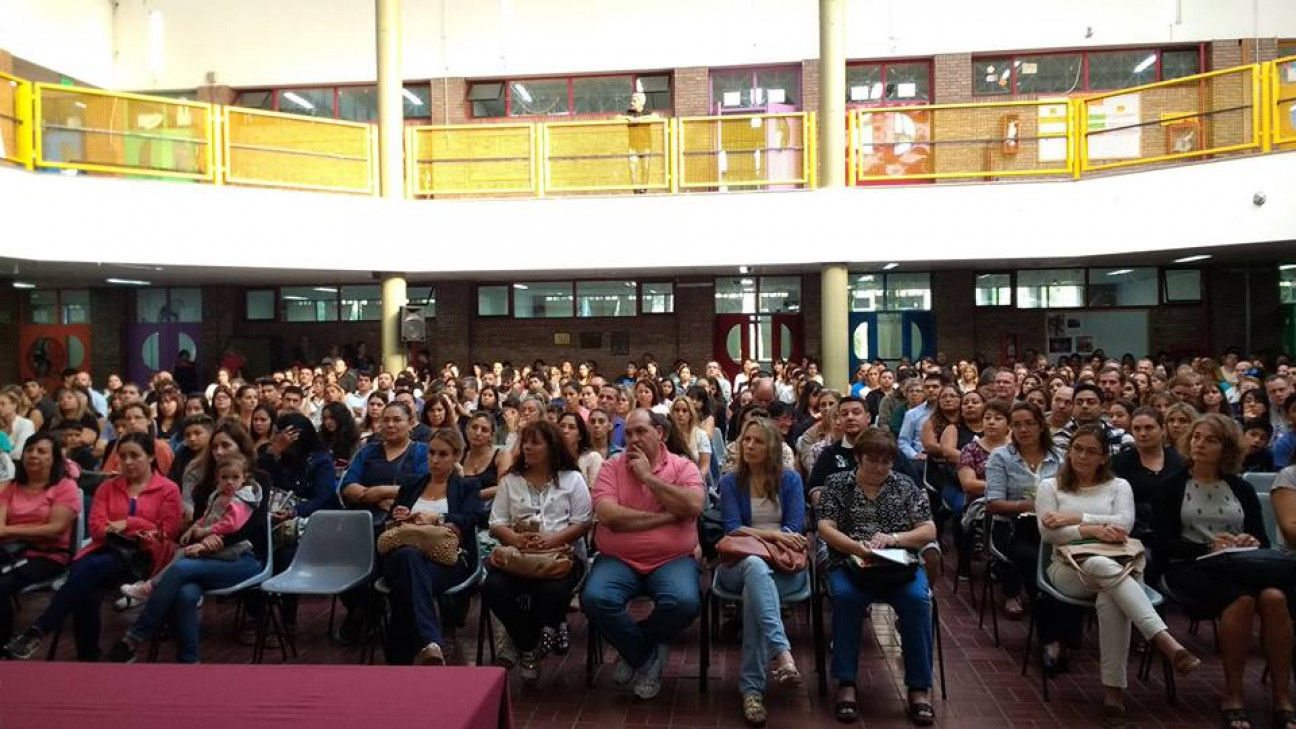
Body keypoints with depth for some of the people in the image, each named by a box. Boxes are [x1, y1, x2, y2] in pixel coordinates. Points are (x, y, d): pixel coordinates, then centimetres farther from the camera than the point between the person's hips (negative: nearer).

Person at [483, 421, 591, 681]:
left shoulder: (572, 479, 9)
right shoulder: (510, 480, 16)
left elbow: (582, 523, 1)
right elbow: (496, 523, 10)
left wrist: (551, 539, -17)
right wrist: (515, 538, -14)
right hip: (517, 553, 3)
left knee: (551, 592, -34)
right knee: (493, 588, -28)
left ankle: (522, 643, 0)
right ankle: (529, 645, 0)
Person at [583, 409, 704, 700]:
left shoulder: (683, 467, 4)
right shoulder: (611, 468, 4)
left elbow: (693, 506, -16)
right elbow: (608, 515, -12)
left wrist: (648, 476, -11)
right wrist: (666, 517, -11)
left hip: (672, 560, 0)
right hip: (618, 560, 1)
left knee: (684, 602, -30)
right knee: (595, 599, -28)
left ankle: (635, 650, 4)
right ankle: (650, 655, 0)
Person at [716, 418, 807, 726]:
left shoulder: (790, 479, 8)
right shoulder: (730, 482, 7)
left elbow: (794, 530, -2)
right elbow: (733, 529, -3)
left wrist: (753, 534, -12)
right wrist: (773, 535, -16)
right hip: (740, 565, 0)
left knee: (754, 589, -35)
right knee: (755, 565, -39)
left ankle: (752, 688, -35)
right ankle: (782, 653, -53)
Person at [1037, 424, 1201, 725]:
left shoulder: (1119, 485, 19)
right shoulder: (1050, 486, 16)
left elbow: (1124, 523, -2)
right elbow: (1048, 532, 0)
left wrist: (1076, 517, -8)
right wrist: (1091, 529, -14)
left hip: (1117, 569, 1)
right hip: (1070, 569, -1)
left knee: (1110, 598, -40)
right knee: (1102, 566, -41)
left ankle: (1114, 688, -40)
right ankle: (1167, 643, -54)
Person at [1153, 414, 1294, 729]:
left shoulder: (1242, 489, 18)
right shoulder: (1171, 487, 7)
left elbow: (1262, 540, 12)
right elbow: (1163, 543, -2)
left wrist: (1252, 544, -12)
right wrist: (1208, 547, -16)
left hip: (1240, 565, 3)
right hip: (1191, 567, -3)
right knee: (1241, 600, -35)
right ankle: (1233, 696, -23)